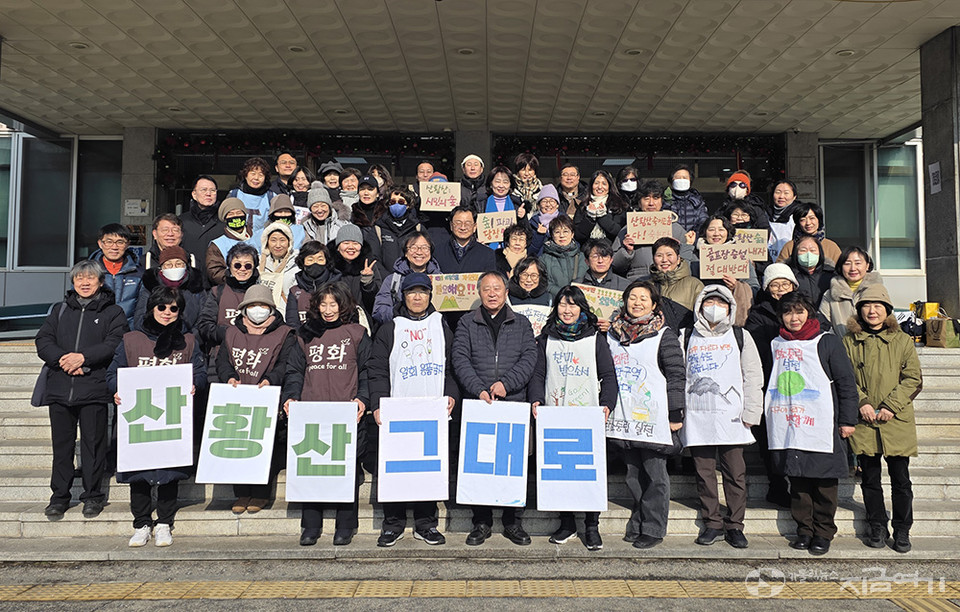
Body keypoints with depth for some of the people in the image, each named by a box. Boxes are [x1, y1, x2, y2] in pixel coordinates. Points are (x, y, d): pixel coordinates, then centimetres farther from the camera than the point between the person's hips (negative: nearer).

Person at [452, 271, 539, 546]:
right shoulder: (467, 323, 12)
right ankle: (481, 522, 11)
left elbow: (530, 357, 3)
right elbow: (460, 359, 2)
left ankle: (513, 522, 13)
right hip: (477, 403, 0)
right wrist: (479, 389, -12)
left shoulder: (521, 323, 14)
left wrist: (506, 383, -11)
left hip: (514, 403, 1)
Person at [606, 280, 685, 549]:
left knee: (655, 476, 2)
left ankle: (653, 528, 11)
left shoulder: (664, 335, -2)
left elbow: (677, 375, -4)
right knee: (633, 474, 12)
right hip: (623, 416, 5)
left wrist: (675, 414, -8)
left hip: (654, 416, -4)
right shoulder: (613, 333, 12)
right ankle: (637, 524, 23)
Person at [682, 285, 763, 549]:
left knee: (735, 473, 1)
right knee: (704, 472, 5)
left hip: (731, 416, -1)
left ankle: (734, 525, 13)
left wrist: (750, 413, -3)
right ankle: (712, 523, 17)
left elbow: (753, 377, 6)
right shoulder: (688, 338, 13)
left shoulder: (740, 337, 10)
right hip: (697, 416, 1)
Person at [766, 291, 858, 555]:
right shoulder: (776, 344, 13)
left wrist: (847, 420, -2)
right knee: (797, 482, 8)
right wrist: (767, 412, 19)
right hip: (788, 429, 4)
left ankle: (823, 533, 15)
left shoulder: (827, 342, 1)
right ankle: (804, 530, 19)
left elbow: (846, 383, 1)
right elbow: (770, 383, 21)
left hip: (821, 426, -3)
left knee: (824, 482, 3)